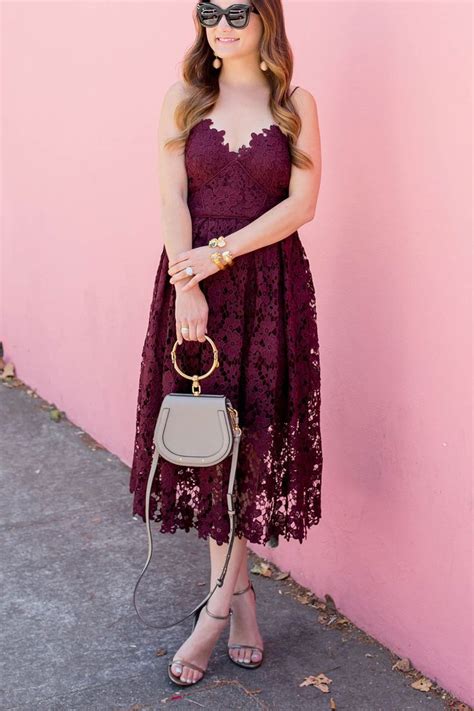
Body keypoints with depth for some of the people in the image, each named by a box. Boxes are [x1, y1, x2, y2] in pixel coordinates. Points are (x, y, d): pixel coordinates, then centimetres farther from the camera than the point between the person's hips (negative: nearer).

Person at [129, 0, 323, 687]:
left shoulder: (297, 104, 4)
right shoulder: (183, 100, 7)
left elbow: (302, 204, -5)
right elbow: (173, 199, -2)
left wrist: (221, 253, -14)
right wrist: (187, 288, -13)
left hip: (270, 288, -1)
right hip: (195, 282, 1)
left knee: (254, 436, -1)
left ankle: (218, 605, 11)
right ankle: (241, 594, 17)